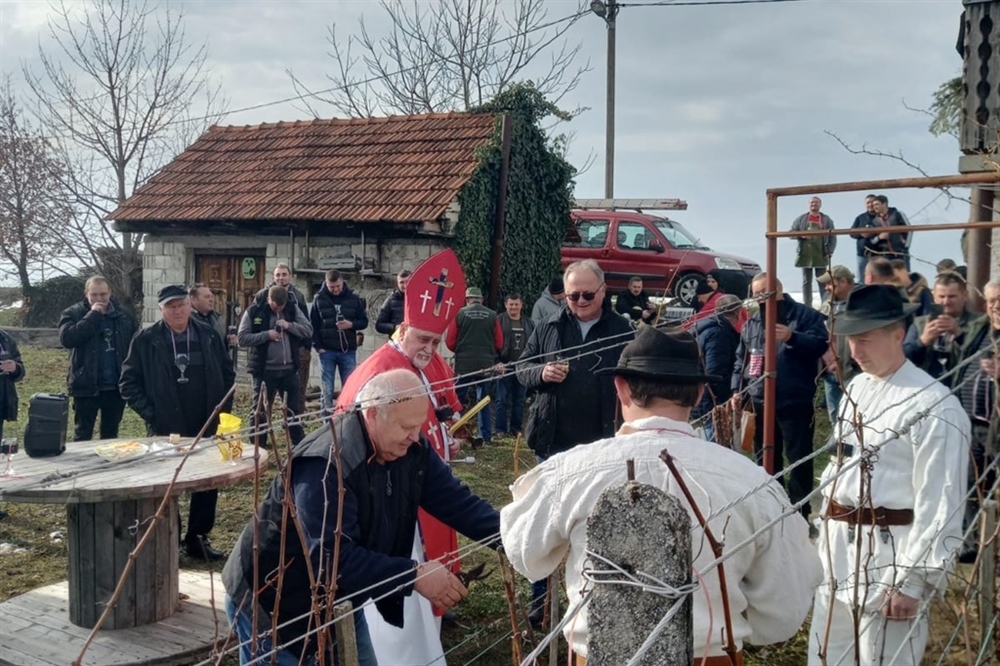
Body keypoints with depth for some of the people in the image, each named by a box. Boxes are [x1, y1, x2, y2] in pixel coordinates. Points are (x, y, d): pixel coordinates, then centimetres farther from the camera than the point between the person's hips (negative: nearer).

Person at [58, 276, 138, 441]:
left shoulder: (123, 316, 6)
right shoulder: (73, 314, -2)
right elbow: (66, 338, -19)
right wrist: (93, 315, -17)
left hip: (116, 387, 3)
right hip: (86, 386, -3)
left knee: (111, 435, 15)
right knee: (82, 435, 5)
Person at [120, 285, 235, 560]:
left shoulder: (208, 336, 3)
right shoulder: (146, 340, -5)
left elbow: (228, 373, 12)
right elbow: (128, 382, -1)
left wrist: (222, 409, 3)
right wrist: (149, 413, -9)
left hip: (207, 427, 3)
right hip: (165, 428, -3)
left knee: (208, 483, 9)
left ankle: (198, 538, 23)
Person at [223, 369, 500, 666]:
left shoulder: (411, 449, -9)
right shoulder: (326, 466, -34)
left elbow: (455, 499, -5)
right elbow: (332, 556, -38)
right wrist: (414, 574, -39)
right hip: (276, 606, -7)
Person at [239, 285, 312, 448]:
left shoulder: (292, 309, 2)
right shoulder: (254, 311, -6)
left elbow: (309, 330, 0)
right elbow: (242, 338, -9)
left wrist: (289, 325, -15)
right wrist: (267, 334, -18)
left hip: (289, 369, 3)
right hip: (264, 370, -3)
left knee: (293, 409, 13)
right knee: (260, 410, 6)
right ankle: (258, 446, 16)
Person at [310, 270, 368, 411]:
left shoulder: (354, 299, 2)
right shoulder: (319, 299, 0)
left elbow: (364, 321, 6)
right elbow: (313, 325, 2)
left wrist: (352, 324, -14)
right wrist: (318, 346, -7)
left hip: (348, 351, 1)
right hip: (327, 351, -1)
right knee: (327, 389, 4)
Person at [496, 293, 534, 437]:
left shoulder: (529, 324, 10)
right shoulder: (499, 321, -3)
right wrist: (498, 363, -15)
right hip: (505, 366, -4)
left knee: (519, 400, 9)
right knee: (503, 399, 0)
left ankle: (516, 428, 17)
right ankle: (501, 429, 5)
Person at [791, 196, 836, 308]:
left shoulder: (826, 219, 8)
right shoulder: (801, 219, 8)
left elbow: (832, 237, 5)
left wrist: (830, 251, -7)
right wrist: (801, 235, -14)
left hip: (821, 255, 0)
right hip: (805, 255, 1)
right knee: (806, 282, 4)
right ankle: (807, 307, 7)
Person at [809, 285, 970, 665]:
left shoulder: (934, 405, -17)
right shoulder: (857, 388, 10)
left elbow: (940, 503, -17)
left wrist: (914, 580, -17)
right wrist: (826, 533, 16)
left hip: (889, 552, -8)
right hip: (838, 545, 8)